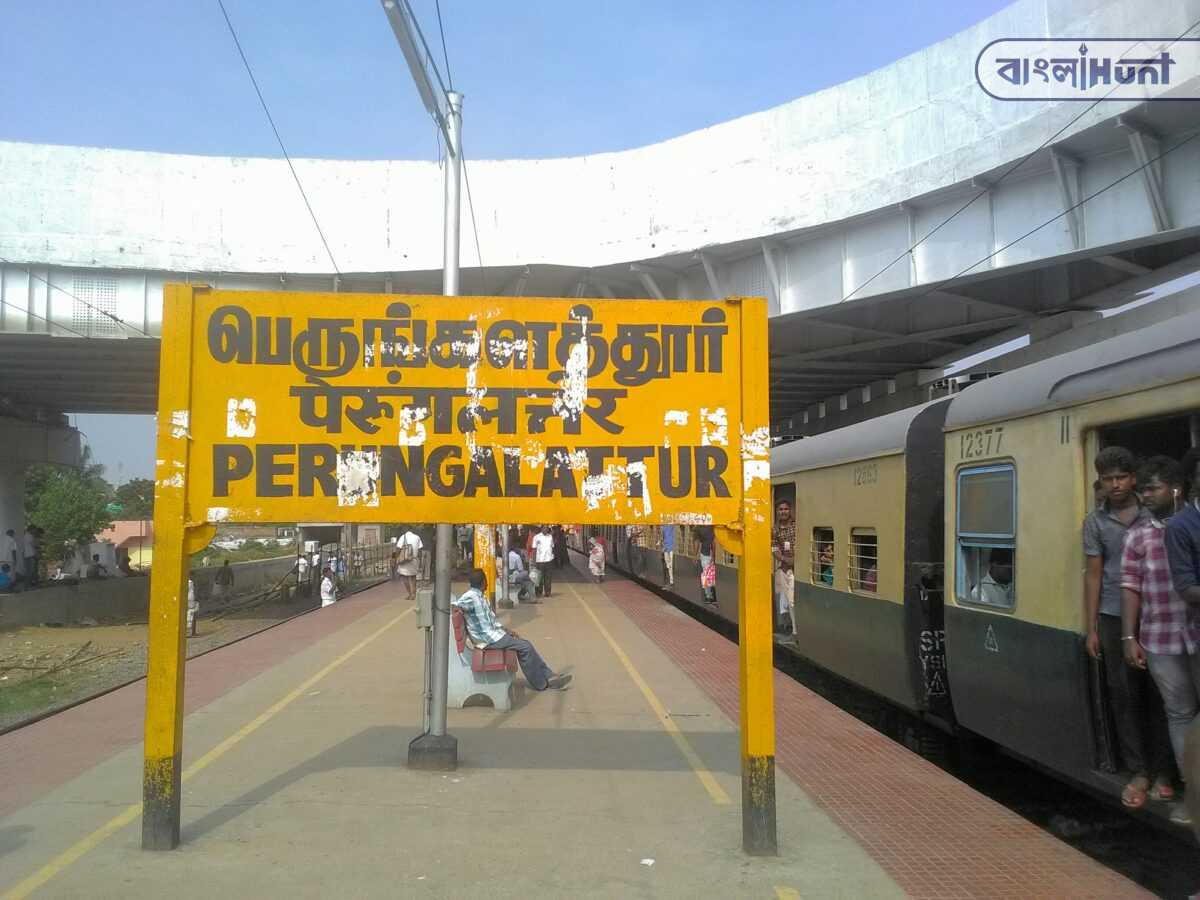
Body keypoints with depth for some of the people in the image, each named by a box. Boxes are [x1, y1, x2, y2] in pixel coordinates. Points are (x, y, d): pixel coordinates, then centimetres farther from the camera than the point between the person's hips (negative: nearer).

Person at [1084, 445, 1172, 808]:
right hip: (1114, 618, 1)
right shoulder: (1095, 522, 4)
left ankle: (1161, 769, 16)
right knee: (1124, 695, 5)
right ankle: (1138, 772, 15)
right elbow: (1093, 575, 5)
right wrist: (1091, 628, 3)